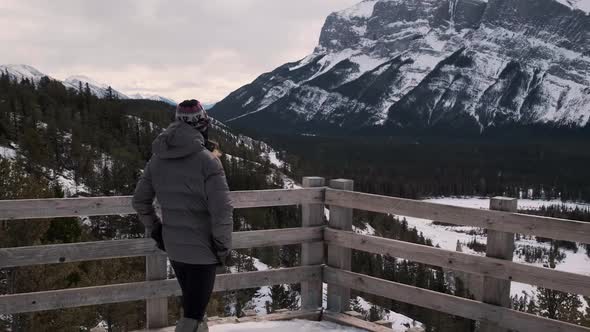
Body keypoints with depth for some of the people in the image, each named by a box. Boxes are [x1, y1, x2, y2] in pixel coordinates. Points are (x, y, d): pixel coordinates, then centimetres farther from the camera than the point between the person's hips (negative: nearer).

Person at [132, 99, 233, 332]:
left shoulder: (157, 159, 2)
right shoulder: (207, 160, -17)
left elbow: (140, 201, 10)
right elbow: (221, 211, -20)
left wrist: (156, 231, 19)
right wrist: (223, 247, -8)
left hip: (172, 247, 6)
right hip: (202, 250, -6)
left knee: (192, 303, 25)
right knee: (193, 313, 1)